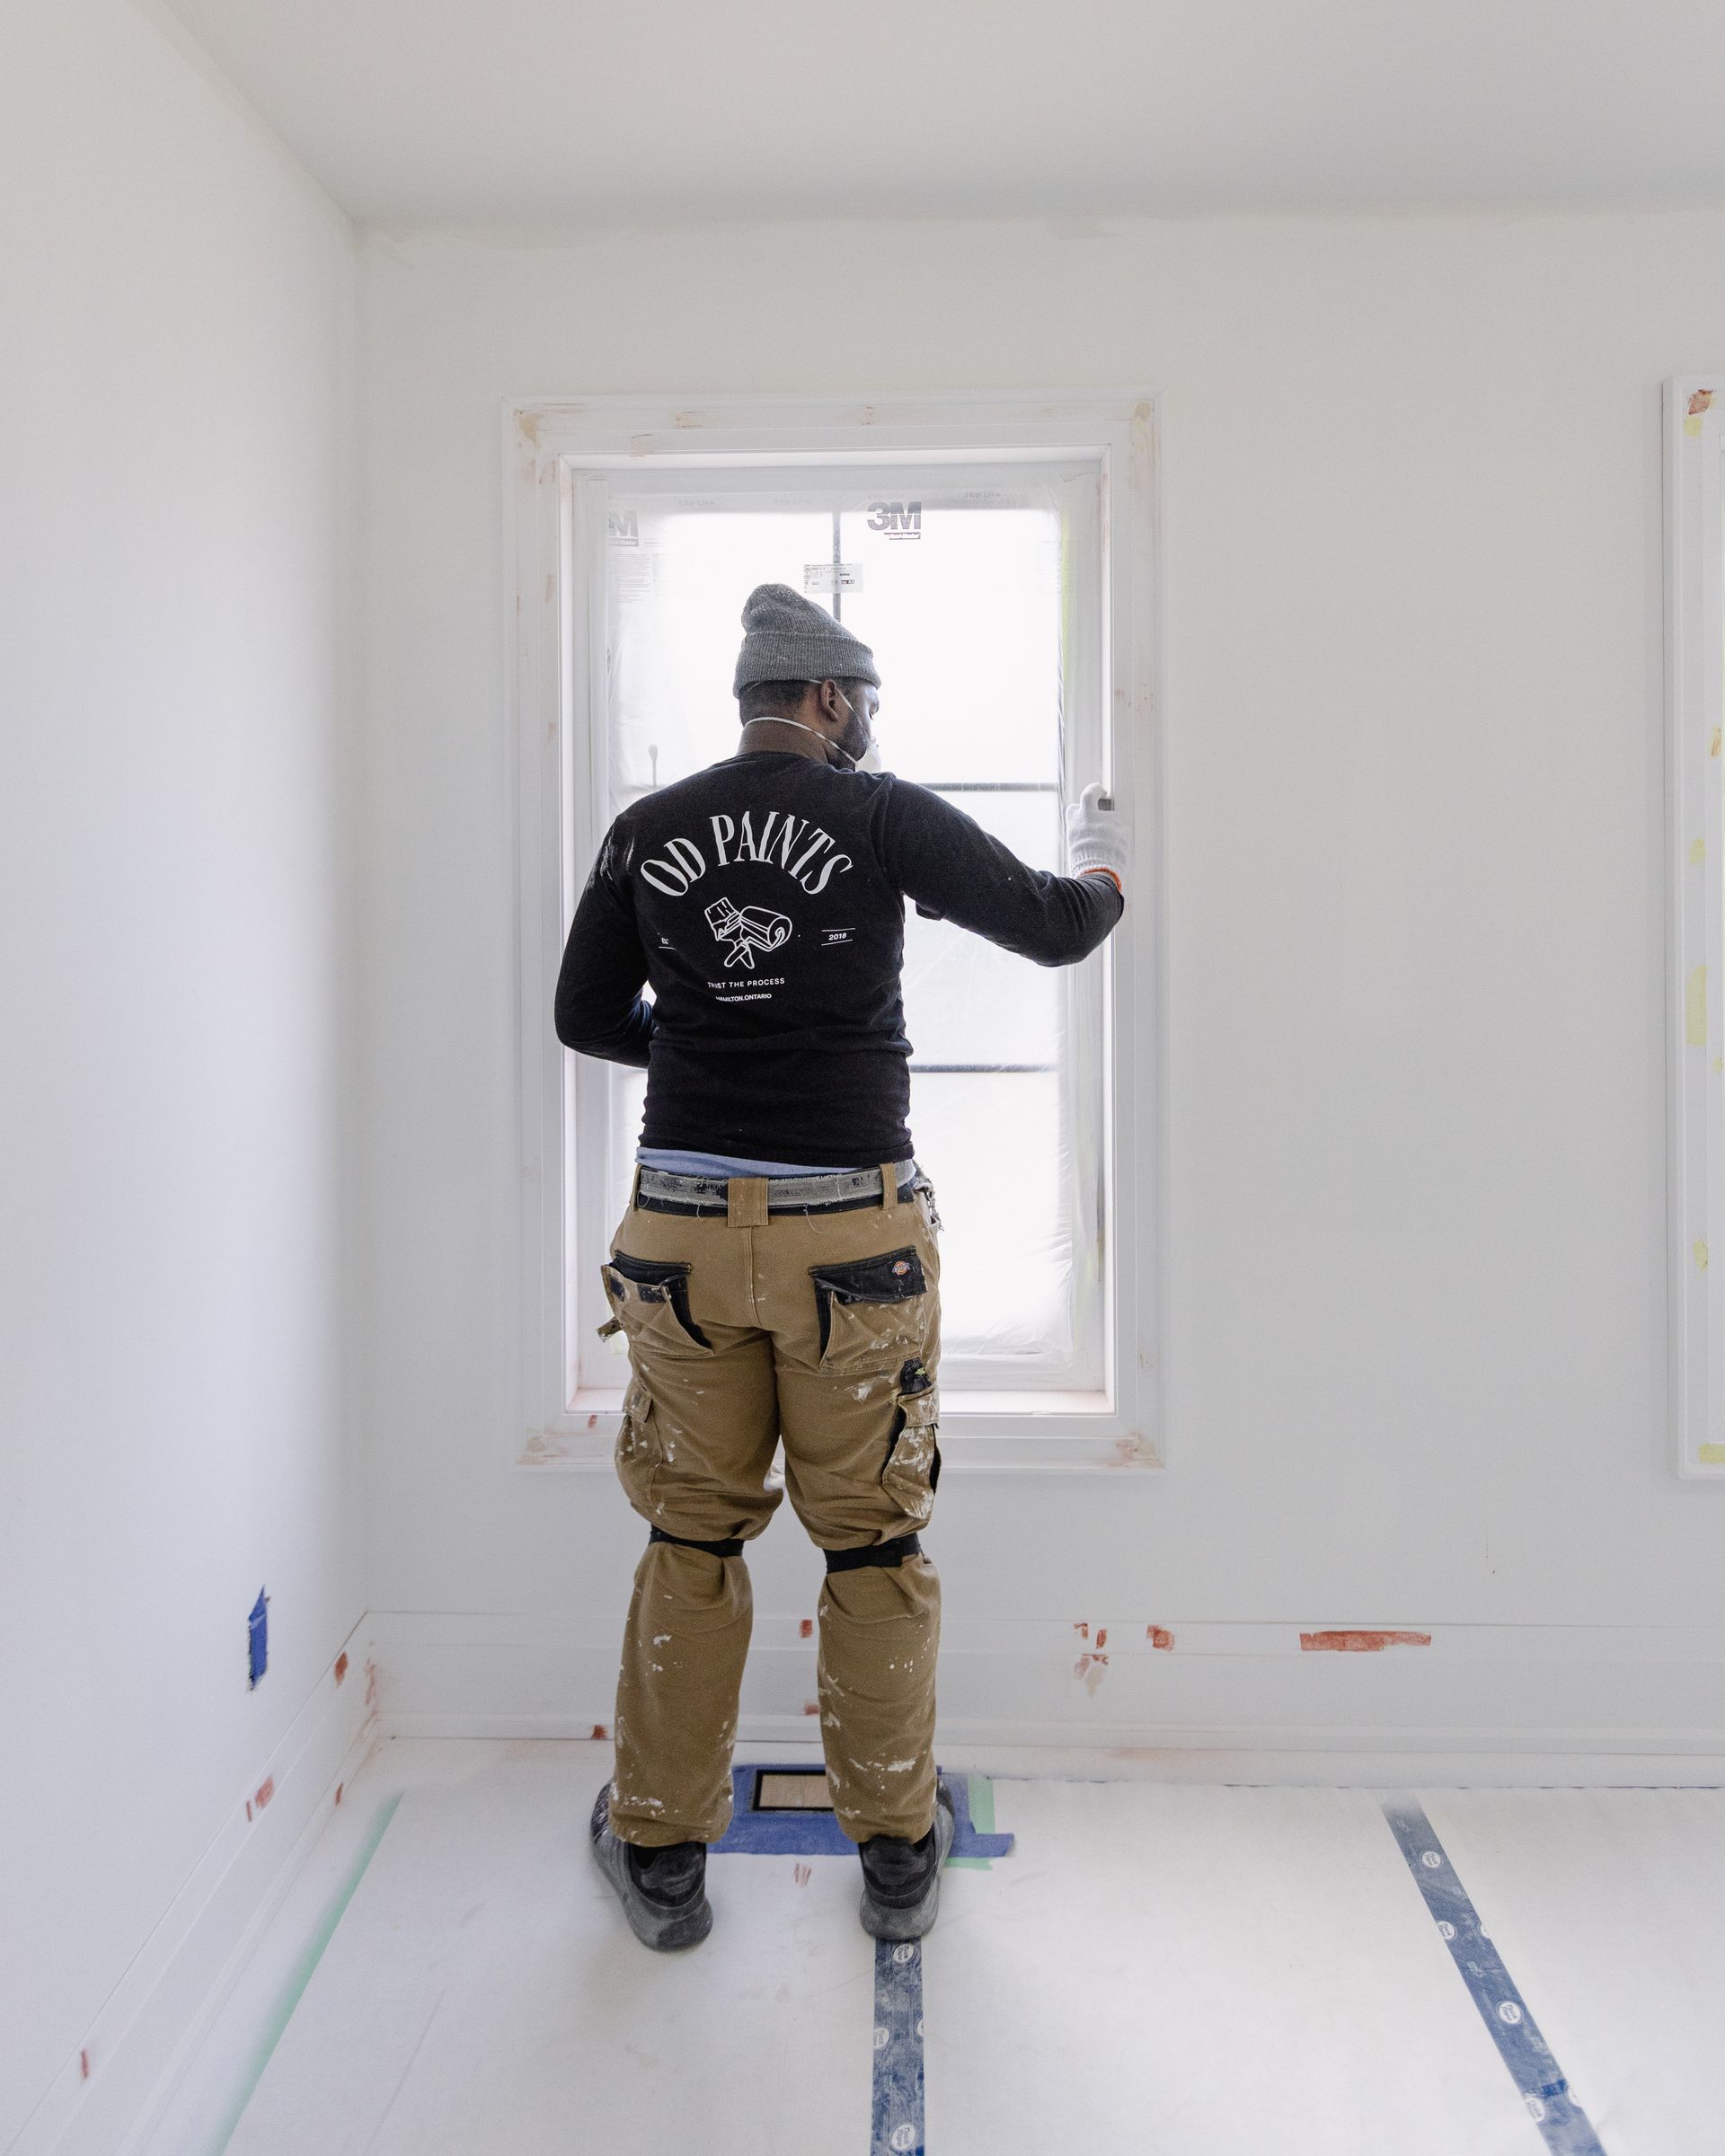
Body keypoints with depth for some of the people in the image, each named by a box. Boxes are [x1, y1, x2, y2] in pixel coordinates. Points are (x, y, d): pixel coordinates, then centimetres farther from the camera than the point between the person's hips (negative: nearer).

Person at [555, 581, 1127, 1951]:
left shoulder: (645, 833, 7)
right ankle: (899, 1852, 26)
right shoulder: (884, 816, -2)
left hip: (685, 1232, 3)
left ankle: (661, 1852, 26)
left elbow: (587, 1018, 14)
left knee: (691, 1541, 14)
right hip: (853, 1236, -2)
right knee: (875, 1543, 12)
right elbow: (1055, 928, 2)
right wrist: (1103, 871, 24)